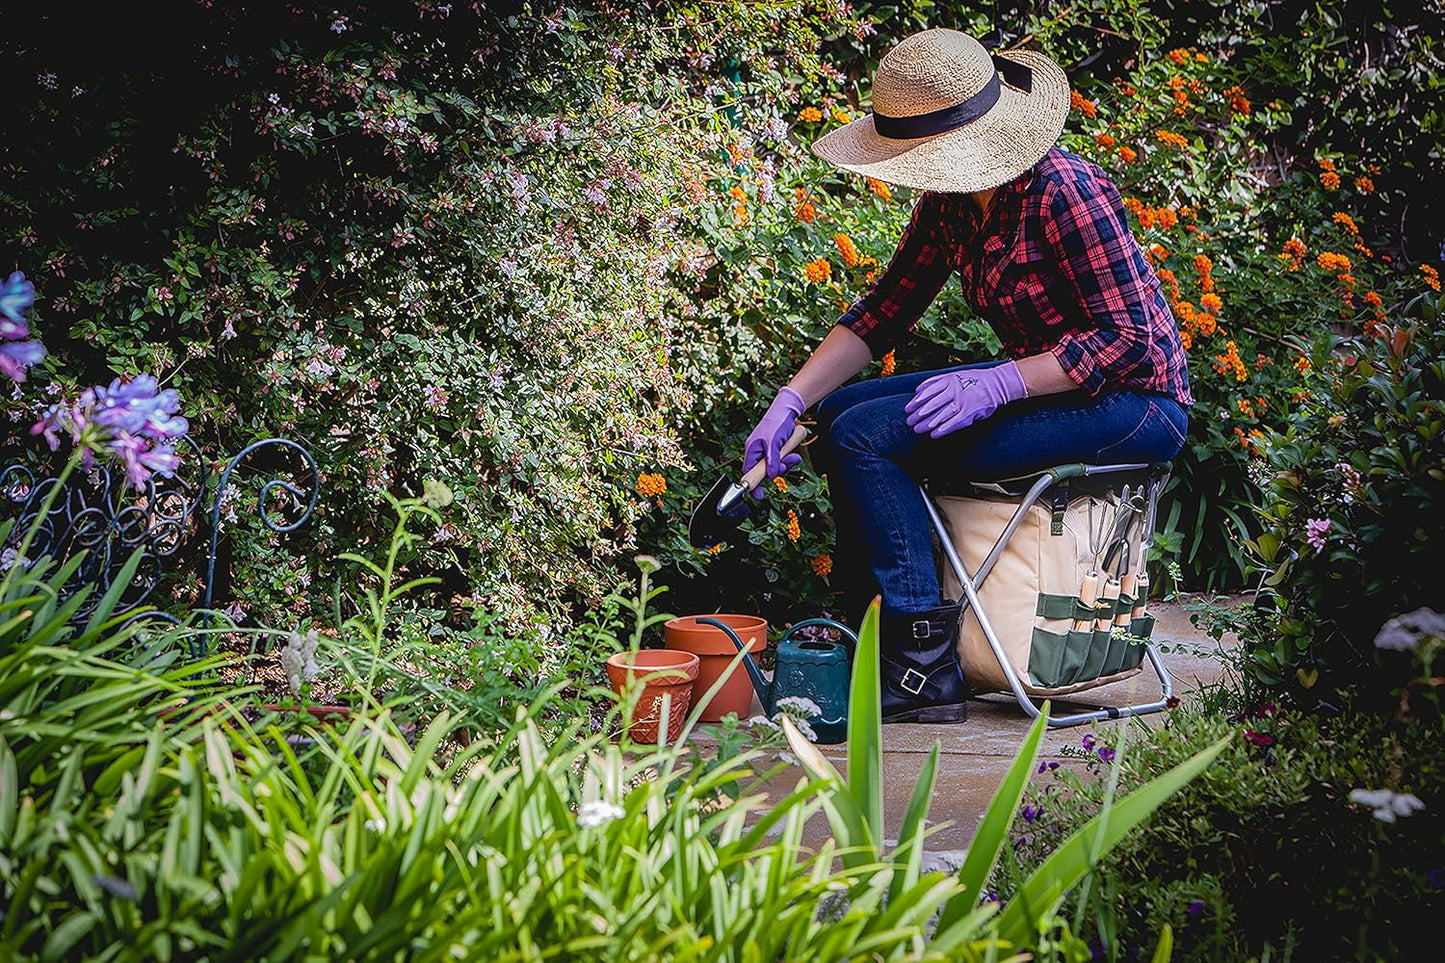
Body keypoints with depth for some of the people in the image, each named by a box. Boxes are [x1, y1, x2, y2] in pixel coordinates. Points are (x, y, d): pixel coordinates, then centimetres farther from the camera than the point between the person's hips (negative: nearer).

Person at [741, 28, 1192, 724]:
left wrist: (997, 384, -30)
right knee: (840, 413, 5)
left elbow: (1128, 338, -23)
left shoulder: (1063, 193, -23)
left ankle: (926, 669, -13)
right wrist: (789, 404, -2)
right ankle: (869, 621, 11)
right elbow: (882, 313, 8)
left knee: (865, 434, -19)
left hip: (1134, 403, -9)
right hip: (1049, 380, 9)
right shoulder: (949, 203, 2)